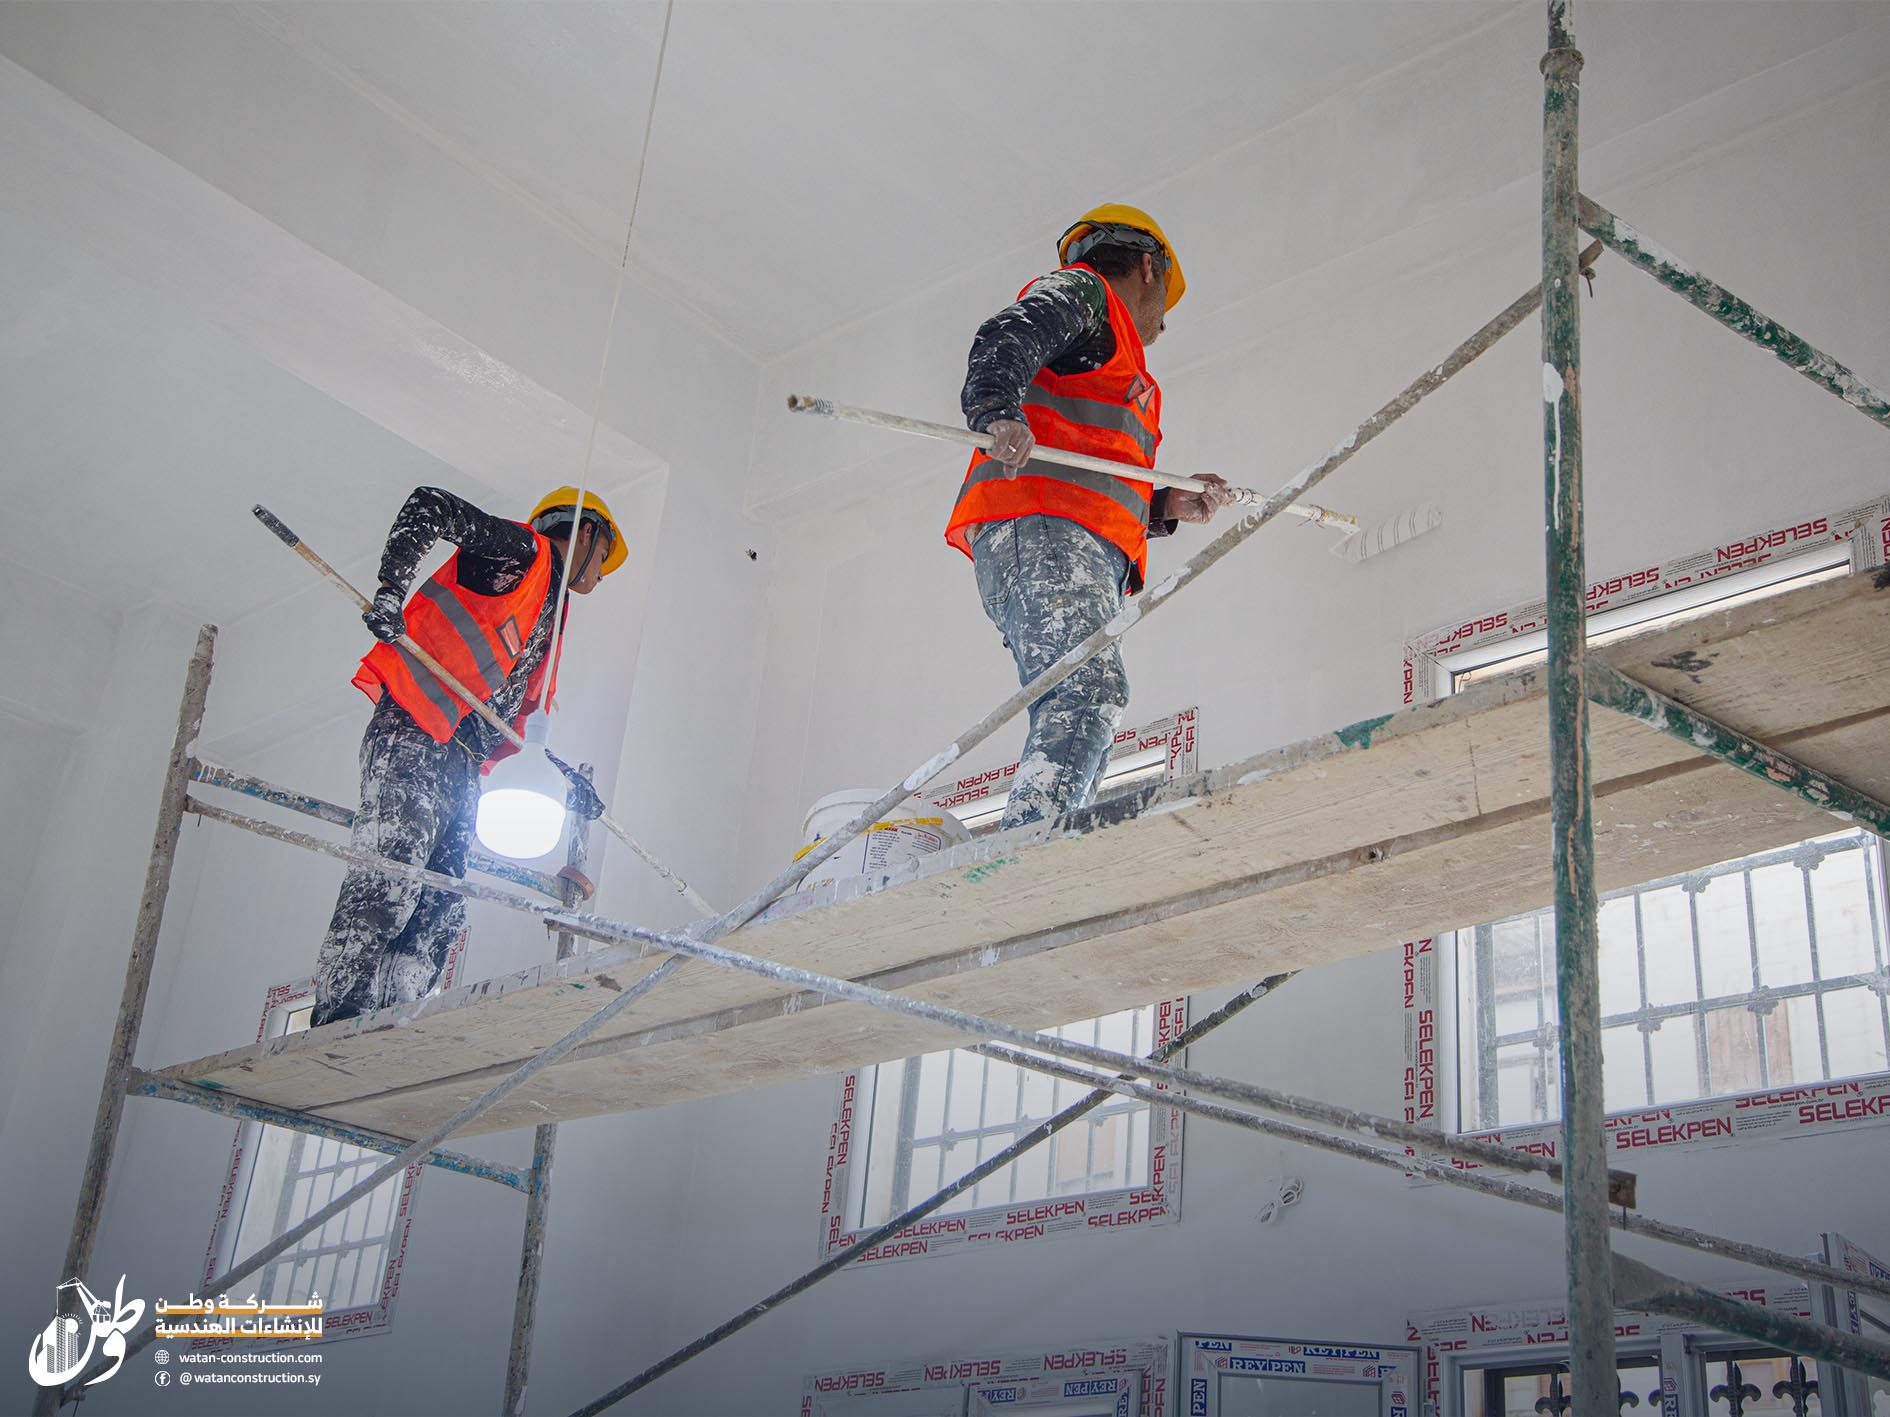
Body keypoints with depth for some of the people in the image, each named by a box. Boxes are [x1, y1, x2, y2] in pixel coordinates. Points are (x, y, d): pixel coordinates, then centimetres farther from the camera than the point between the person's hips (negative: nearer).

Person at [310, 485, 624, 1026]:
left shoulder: (547, 626, 30)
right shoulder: (520, 549, 5)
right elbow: (429, 506, -8)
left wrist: (564, 776, 23)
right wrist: (391, 589, -21)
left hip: (463, 762, 9)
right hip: (412, 735, -9)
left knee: (441, 912, -2)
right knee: (390, 877, -19)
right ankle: (337, 1018, -22)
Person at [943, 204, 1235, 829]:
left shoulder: (1113, 358, 41)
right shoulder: (1081, 291, 14)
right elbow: (1004, 340, -9)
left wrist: (1166, 505, 21)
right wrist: (996, 413, -27)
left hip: (1085, 548, 10)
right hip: (1038, 527, -10)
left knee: (1080, 730, -4)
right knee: (1091, 692, -27)